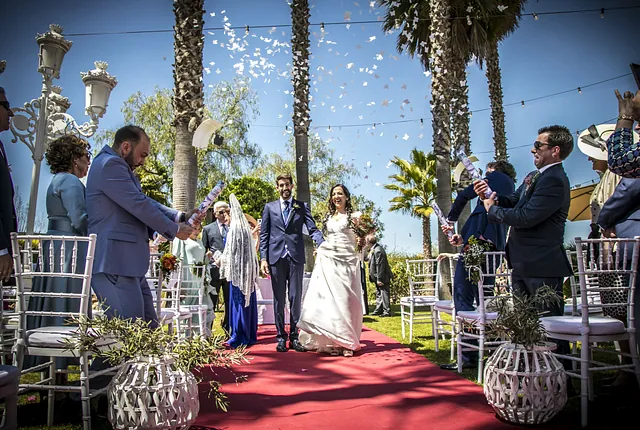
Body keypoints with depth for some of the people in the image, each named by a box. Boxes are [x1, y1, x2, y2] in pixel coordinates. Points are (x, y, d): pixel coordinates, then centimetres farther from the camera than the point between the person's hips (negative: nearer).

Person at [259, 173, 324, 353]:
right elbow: (264, 234, 8)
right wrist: (263, 258, -2)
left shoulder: (302, 207, 10)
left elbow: (313, 229, 0)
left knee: (296, 298, 2)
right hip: (276, 257, 1)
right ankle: (281, 336, 12)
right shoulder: (269, 207, 12)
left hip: (296, 257, 0)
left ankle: (294, 336, 10)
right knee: (279, 299, 5)